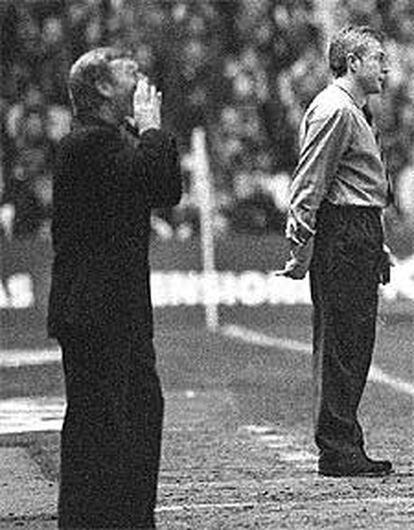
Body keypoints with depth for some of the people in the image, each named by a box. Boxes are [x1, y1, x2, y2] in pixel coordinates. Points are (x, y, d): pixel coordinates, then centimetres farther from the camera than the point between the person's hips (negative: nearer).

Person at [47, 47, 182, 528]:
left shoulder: (115, 139, 18)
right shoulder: (88, 142, -15)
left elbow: (168, 192, 15)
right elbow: (152, 179, -25)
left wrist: (151, 132, 9)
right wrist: (151, 127, -10)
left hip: (123, 309, 10)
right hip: (93, 311, -10)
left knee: (144, 406, 14)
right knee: (97, 416, -7)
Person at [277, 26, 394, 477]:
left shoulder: (355, 110, 21)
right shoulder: (334, 110, -12)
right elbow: (309, 184, -17)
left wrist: (377, 246, 24)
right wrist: (301, 248, -21)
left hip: (359, 238, 10)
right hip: (340, 233, -10)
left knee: (354, 343, 11)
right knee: (340, 344, -7)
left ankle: (345, 446, 15)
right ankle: (337, 452, -4)